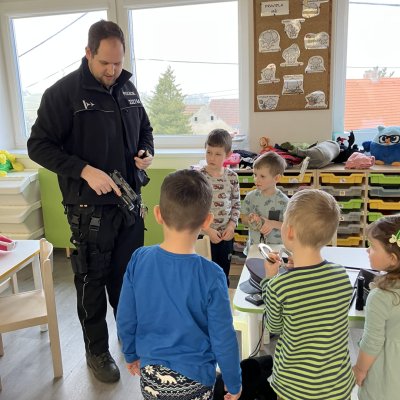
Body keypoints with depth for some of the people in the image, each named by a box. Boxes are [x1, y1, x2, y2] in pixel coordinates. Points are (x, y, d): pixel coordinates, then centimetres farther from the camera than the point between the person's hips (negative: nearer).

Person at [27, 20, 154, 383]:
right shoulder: (63, 93, -11)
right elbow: (39, 146, -11)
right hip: (89, 208, -5)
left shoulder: (127, 89, 6)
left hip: (130, 203, 5)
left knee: (129, 276, 18)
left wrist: (147, 152, -3)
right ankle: (97, 351, 30)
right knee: (93, 281, 10)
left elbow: (145, 130, 19)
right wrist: (85, 170, -23)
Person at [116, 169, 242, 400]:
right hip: (193, 380, -2)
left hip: (149, 373, 3)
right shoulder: (210, 275, -24)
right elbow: (223, 338, -15)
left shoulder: (139, 260, -15)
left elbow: (125, 320, -4)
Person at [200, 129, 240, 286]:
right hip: (203, 234, -3)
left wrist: (232, 225, -6)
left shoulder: (232, 177, -1)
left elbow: (236, 204, 8)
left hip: (226, 235, 3)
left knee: (224, 275, 18)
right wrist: (208, 230, -15)